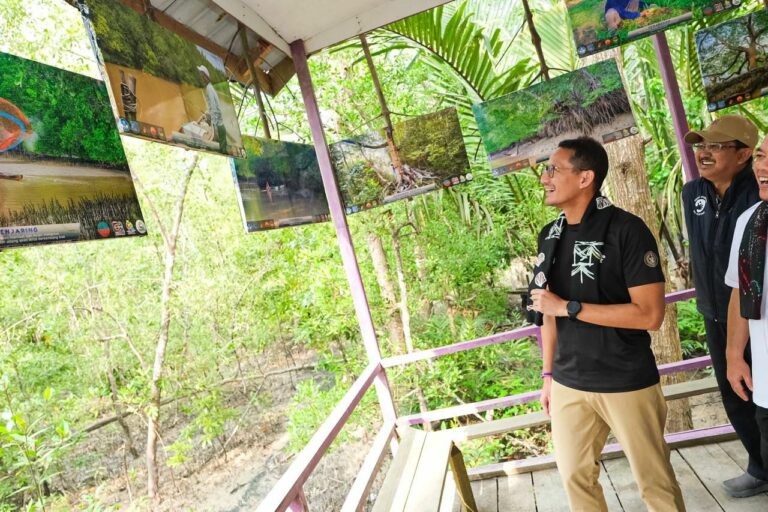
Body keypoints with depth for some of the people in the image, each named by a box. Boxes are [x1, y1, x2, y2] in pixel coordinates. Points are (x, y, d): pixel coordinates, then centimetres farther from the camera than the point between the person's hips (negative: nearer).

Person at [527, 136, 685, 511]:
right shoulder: (550, 236, 4)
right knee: (575, 475, 17)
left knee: (655, 481, 13)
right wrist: (548, 374, 10)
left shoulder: (626, 229, -14)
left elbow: (650, 315, -19)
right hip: (568, 384, 5)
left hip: (627, 383, -5)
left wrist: (568, 307, -20)